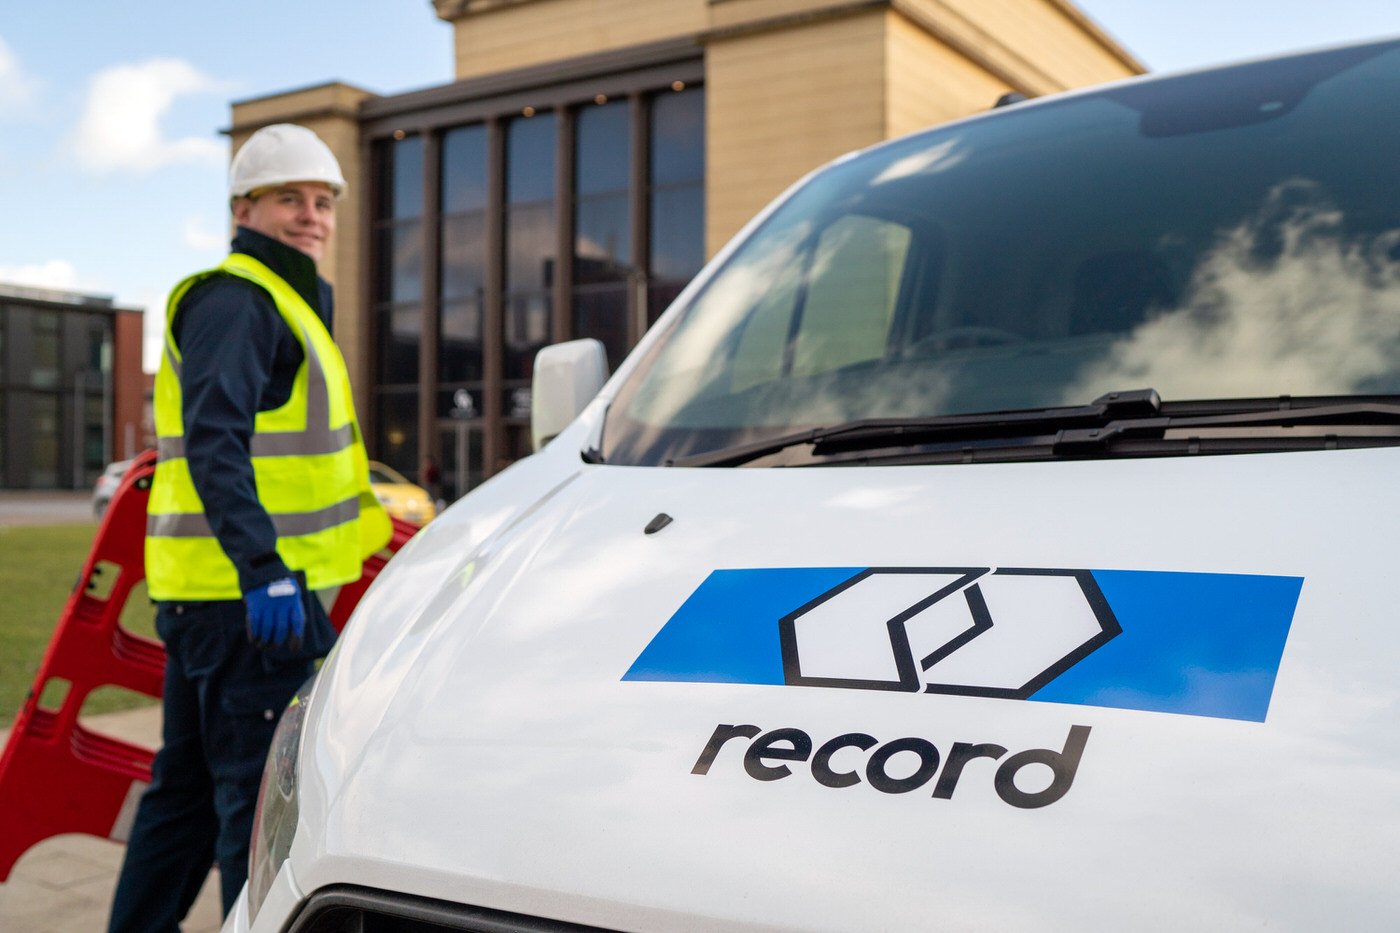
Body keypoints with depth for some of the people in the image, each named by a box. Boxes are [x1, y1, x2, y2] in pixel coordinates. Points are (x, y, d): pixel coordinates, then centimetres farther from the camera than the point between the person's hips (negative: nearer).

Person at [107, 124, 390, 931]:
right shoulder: (236, 300, -11)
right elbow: (214, 440, -23)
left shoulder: (283, 301, 21)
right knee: (265, 790, -5)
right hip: (247, 592, -11)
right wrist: (262, 567, -32)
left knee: (189, 783, 18)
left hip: (210, 592, 11)